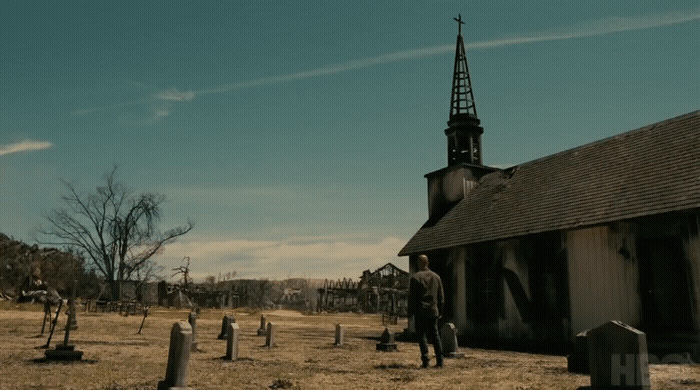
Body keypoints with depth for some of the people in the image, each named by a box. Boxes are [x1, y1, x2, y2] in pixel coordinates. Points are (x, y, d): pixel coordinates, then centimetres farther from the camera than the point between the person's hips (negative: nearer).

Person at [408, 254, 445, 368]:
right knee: (435, 335, 9)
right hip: (433, 311, 5)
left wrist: (410, 312, -2)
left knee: (422, 335, 1)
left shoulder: (415, 277, -7)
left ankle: (425, 360, -5)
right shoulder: (436, 277, 10)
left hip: (420, 311, -5)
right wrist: (440, 311, 18)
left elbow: (412, 296, -8)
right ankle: (439, 360, 5)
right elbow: (441, 297, 13)